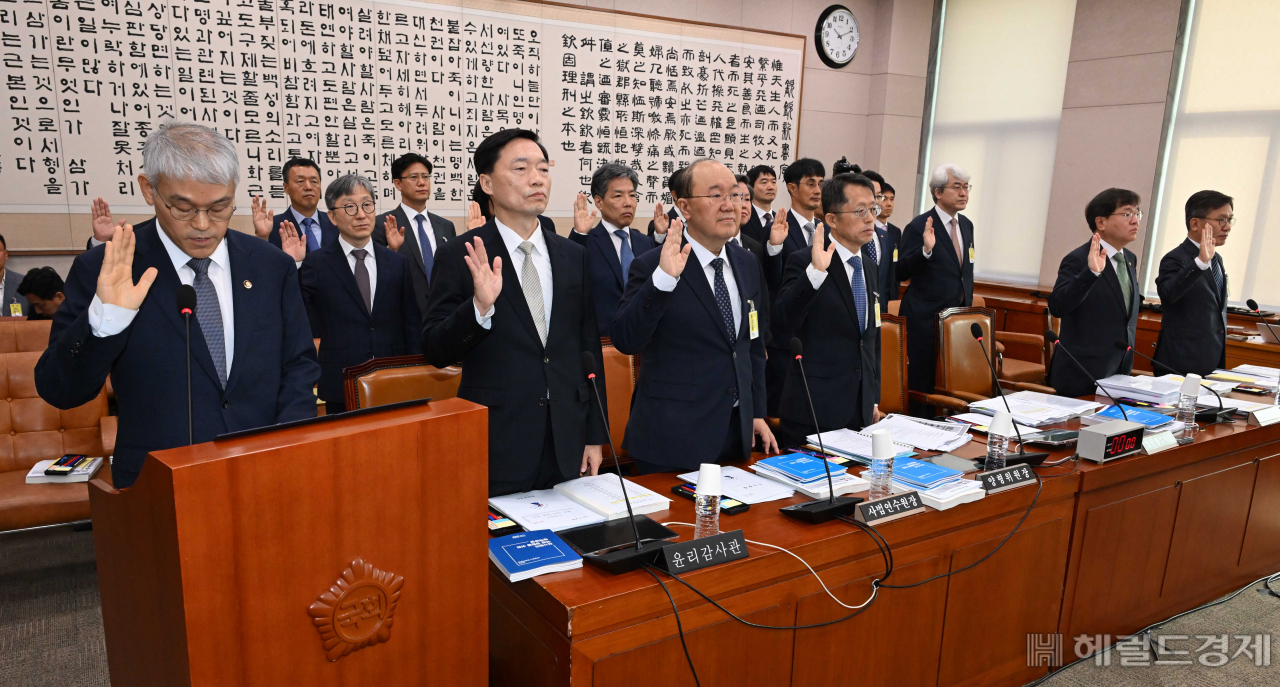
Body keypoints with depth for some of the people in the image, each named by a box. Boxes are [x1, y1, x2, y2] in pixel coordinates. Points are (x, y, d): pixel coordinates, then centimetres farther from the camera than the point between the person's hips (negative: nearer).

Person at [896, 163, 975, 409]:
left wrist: (968, 304, 18)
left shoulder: (967, 225, 12)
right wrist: (926, 249, -30)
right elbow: (901, 272, -15)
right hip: (926, 318, -7)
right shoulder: (918, 227, -11)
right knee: (921, 385, -1)